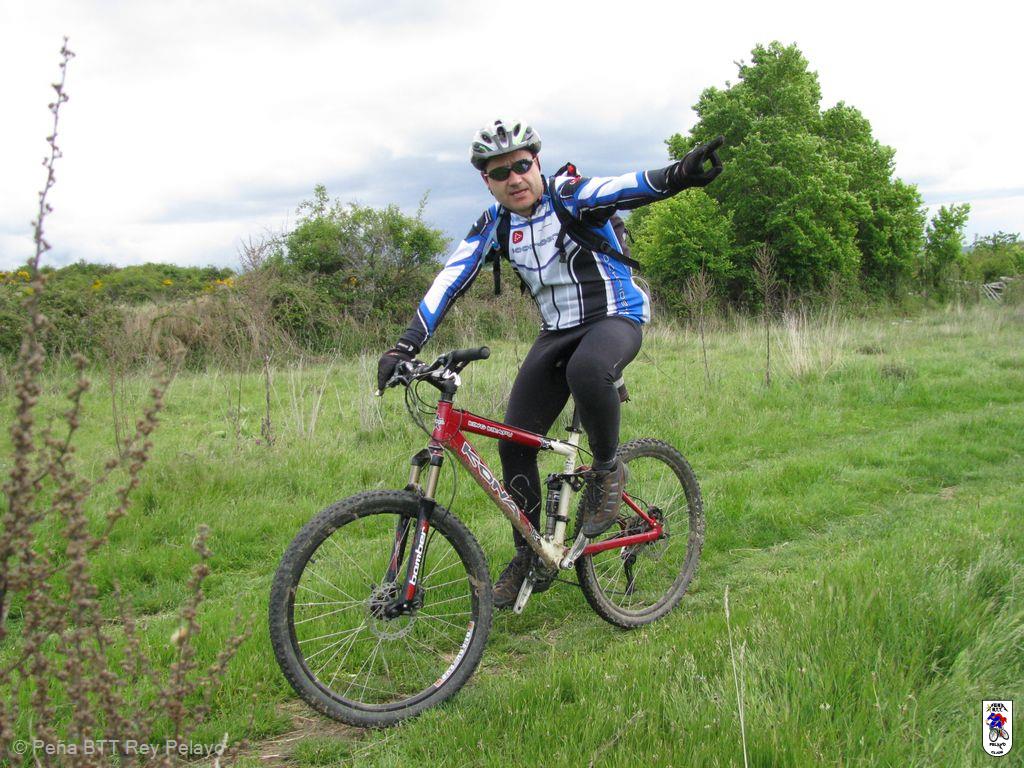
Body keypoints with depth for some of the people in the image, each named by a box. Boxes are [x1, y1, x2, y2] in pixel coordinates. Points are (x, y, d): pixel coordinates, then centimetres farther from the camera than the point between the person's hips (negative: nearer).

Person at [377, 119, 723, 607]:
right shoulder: (493, 226, -1)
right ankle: (530, 558, 15)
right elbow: (449, 282, -9)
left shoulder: (571, 195, -14)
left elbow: (625, 188, -34)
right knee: (513, 444, -2)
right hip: (556, 333, 6)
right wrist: (404, 346, -21)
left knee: (586, 369, -42)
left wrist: (678, 174, -56)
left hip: (616, 317, -5)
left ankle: (607, 470, -14)